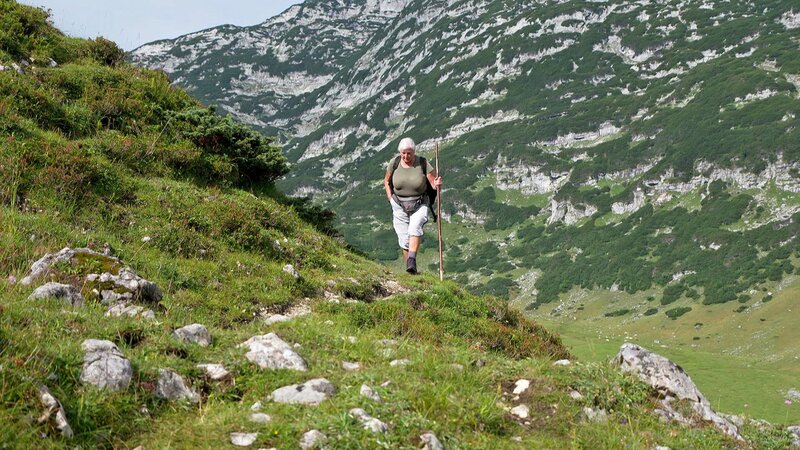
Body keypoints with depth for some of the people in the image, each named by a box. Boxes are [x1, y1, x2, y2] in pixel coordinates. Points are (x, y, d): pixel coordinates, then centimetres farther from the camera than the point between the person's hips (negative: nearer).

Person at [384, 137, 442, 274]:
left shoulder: (423, 164, -10)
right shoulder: (394, 163, -4)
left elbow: (434, 183, -8)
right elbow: (387, 181, 13)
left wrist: (436, 184, -32)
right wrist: (390, 199, 2)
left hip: (419, 205, -2)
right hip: (399, 206, 2)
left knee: (415, 228, -30)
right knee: (404, 241, 1)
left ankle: (412, 261, -37)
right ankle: (410, 270, 13)